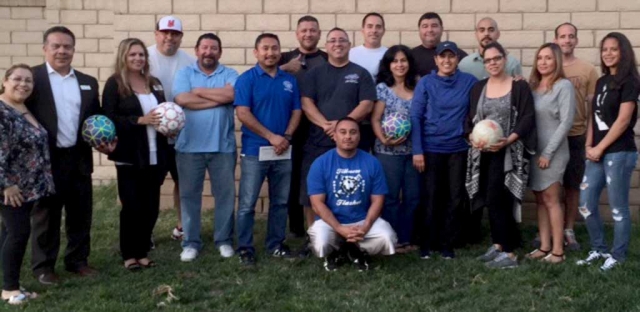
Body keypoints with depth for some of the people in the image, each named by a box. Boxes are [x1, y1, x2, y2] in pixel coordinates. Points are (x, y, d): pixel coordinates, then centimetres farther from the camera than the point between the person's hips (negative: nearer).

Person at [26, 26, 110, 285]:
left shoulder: (88, 83, 11)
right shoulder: (31, 78, -4)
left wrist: (103, 142, -2)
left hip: (79, 158, 4)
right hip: (46, 159, -4)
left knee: (81, 213, 11)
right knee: (45, 215, 7)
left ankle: (78, 259, 26)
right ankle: (43, 265, 19)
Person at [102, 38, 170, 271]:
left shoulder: (154, 83, 13)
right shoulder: (115, 83, -3)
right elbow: (108, 118, -11)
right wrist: (139, 120, -20)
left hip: (154, 155, 5)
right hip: (129, 156, -5)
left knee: (151, 207, 7)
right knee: (132, 206, 0)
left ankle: (142, 252, 20)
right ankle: (129, 255, 15)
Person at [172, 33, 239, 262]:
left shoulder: (230, 74, 6)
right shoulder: (184, 73, 5)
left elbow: (232, 94, -16)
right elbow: (182, 100, -13)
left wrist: (199, 91, -7)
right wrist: (219, 99, -11)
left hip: (223, 146, 0)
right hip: (189, 146, 0)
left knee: (225, 194, 7)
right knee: (189, 194, 6)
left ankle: (224, 240, 21)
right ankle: (190, 242, 17)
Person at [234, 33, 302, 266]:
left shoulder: (290, 80, 10)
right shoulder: (246, 79, -4)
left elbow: (296, 112, 9)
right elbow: (243, 114, -12)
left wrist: (287, 136, -9)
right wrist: (271, 137, -16)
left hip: (284, 151, 4)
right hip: (255, 150, -4)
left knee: (280, 202, 11)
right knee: (247, 203, -2)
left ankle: (276, 244, 23)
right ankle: (245, 248, 8)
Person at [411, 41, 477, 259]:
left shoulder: (469, 82, 0)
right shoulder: (426, 83, -3)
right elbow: (415, 117, -5)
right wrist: (417, 151, -10)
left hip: (458, 149, 2)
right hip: (431, 149, -1)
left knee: (456, 198, 6)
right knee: (432, 198, 5)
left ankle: (447, 244, 18)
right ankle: (427, 243, 17)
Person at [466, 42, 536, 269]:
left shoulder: (519, 87, -2)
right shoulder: (478, 88, 12)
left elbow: (528, 118, -9)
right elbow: (470, 119, 10)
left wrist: (508, 140, -22)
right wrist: (473, 138, -10)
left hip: (508, 153, -5)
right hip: (483, 153, 5)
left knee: (496, 200, -11)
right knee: (494, 201, 9)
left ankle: (509, 252, -4)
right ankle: (499, 245, 22)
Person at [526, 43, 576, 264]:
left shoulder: (564, 86, -8)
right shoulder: (532, 86, 10)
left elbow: (566, 122, -12)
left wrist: (548, 152, -14)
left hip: (552, 153, -6)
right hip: (533, 152, 6)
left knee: (550, 200, -4)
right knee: (540, 201, 9)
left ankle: (558, 250, 3)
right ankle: (544, 247, 15)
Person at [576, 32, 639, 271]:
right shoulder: (602, 82, 15)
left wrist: (599, 148, -12)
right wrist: (589, 146, 2)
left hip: (619, 153, -7)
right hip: (598, 153, 8)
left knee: (618, 208, 1)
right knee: (586, 204, 8)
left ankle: (618, 255, 15)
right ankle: (599, 249, 24)